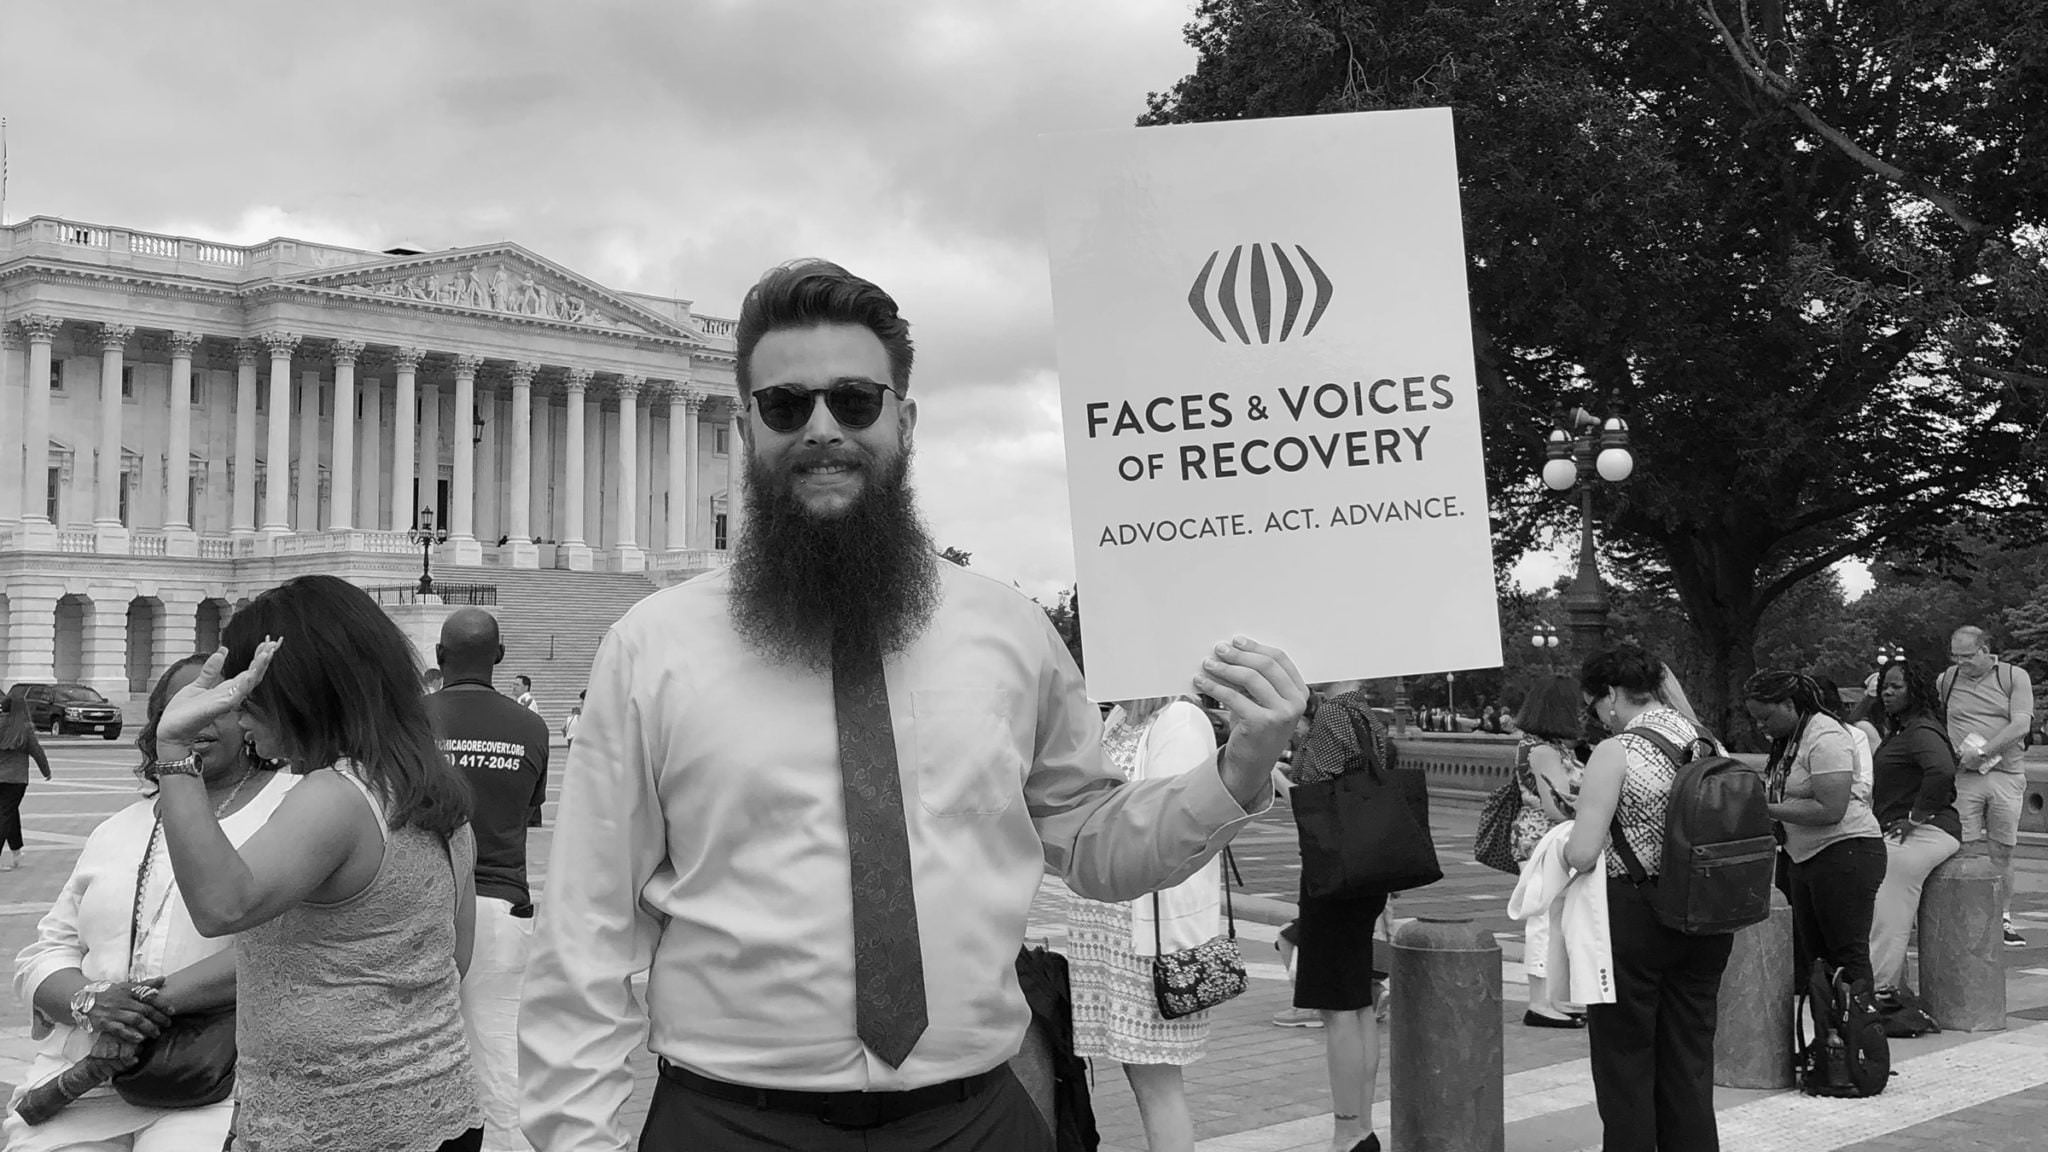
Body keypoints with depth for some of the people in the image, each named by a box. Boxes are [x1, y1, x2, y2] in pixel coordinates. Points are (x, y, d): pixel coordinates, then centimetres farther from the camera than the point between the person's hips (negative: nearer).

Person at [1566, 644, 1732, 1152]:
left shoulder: (1615, 753, -15)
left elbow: (1581, 855, -19)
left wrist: (1563, 844, 2)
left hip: (1632, 918, -6)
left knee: (1625, 1063, 7)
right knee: (1690, 1062, 16)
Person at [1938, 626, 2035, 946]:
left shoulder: (2015, 677, 4)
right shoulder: (1946, 681, 10)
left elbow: (2020, 726, -6)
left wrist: (1981, 752, -13)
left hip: (2006, 775, -1)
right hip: (1963, 777, 1)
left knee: (2001, 854, 3)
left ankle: (2003, 920, 13)